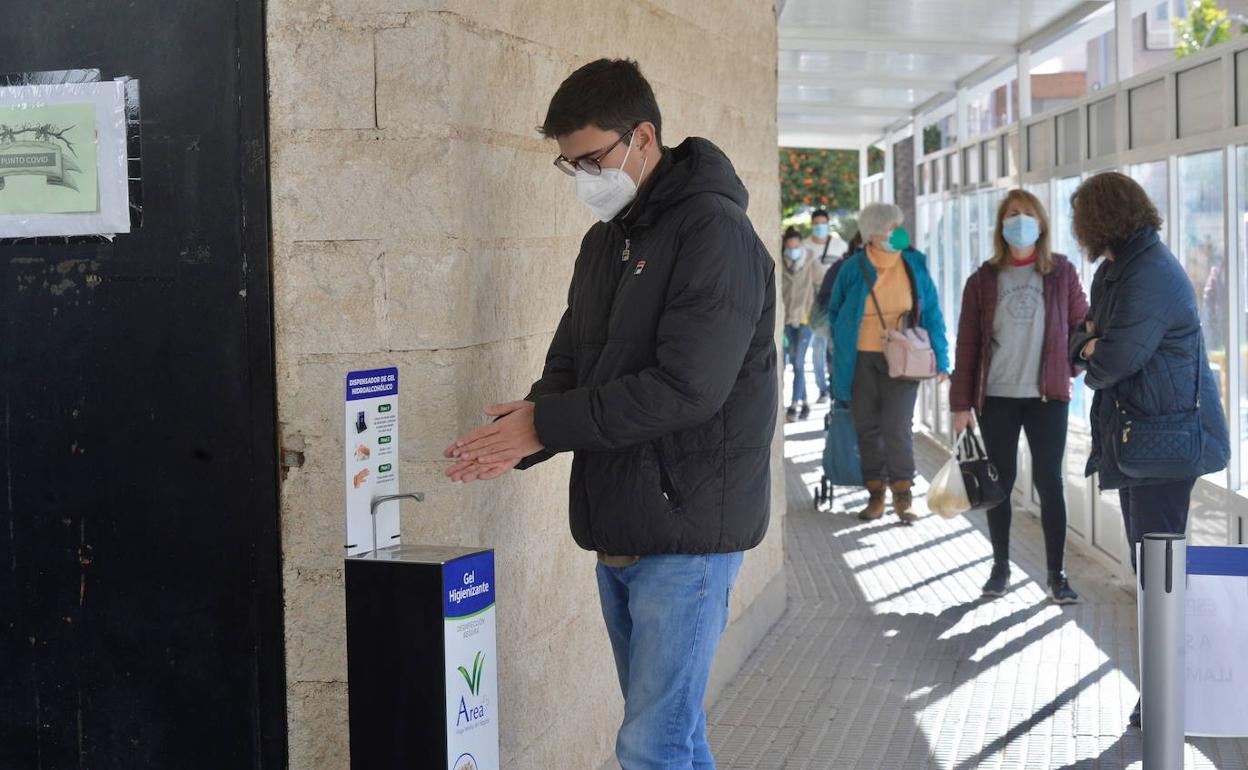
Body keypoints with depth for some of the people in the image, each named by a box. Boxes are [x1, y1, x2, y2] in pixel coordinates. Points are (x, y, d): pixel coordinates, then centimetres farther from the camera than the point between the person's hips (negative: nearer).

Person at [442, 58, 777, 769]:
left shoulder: (714, 232, -13)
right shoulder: (604, 241, 13)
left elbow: (687, 387, -22)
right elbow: (568, 368, 15)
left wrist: (545, 424, -18)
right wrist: (517, 442, -6)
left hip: (688, 528, -8)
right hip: (618, 529, 8)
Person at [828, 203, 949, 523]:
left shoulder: (914, 265, -2)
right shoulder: (853, 269, -4)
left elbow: (931, 314, 4)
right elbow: (834, 311, 12)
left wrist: (940, 359, 1)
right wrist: (842, 346, 13)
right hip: (860, 361, 1)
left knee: (898, 427, -7)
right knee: (867, 428, 6)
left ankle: (902, 497, 4)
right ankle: (876, 495, 16)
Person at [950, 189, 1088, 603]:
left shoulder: (1062, 273, 2)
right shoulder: (983, 279, 3)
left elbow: (1081, 326, 7)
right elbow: (967, 344, 2)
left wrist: (1071, 368, -7)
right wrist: (961, 403, -1)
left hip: (1048, 397, -1)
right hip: (996, 398, 1)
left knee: (1049, 481, 0)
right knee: (1000, 480, 7)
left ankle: (1057, 573, 8)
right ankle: (1000, 566, 21)